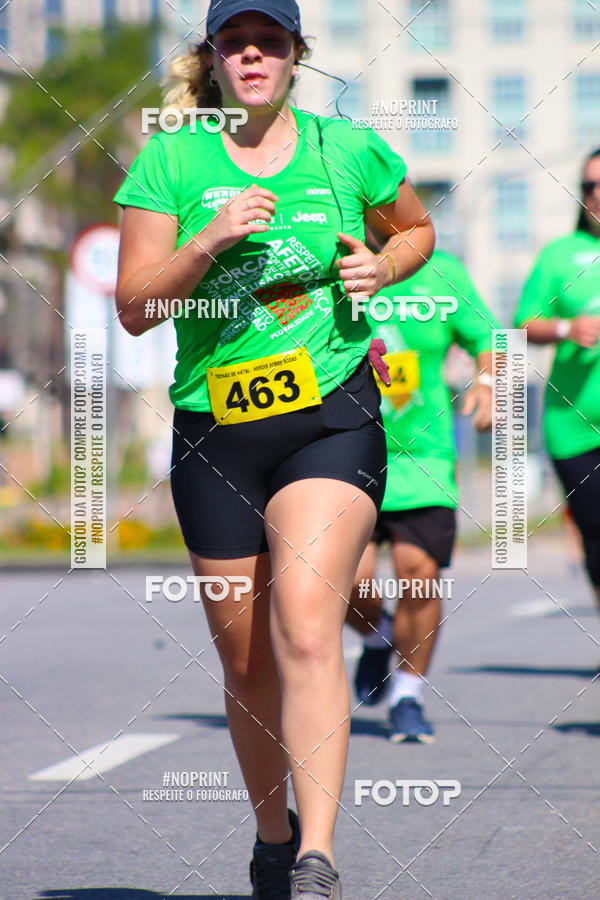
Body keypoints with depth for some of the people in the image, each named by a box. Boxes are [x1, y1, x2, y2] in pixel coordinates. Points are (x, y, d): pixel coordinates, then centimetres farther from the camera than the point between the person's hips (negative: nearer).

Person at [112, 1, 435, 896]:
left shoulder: (351, 151, 4)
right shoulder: (169, 161, 2)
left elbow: (418, 228, 23)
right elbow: (134, 307, -3)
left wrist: (382, 265, 1)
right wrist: (210, 242, -19)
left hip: (333, 418, -2)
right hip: (215, 427, 2)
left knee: (306, 627, -21)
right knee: (246, 658, 8)